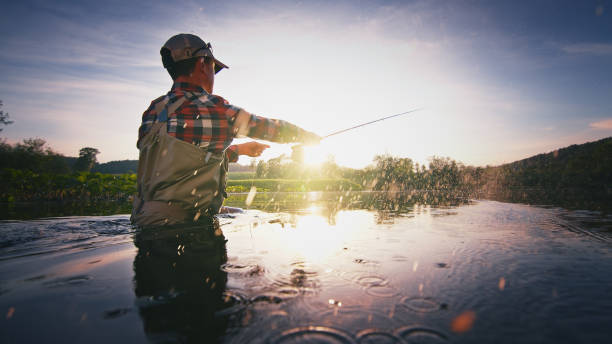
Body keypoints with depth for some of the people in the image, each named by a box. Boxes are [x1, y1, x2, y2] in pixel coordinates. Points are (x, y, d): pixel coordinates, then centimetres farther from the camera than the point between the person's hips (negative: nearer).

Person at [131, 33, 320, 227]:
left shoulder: (153, 110, 8)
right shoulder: (212, 108, -15)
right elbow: (266, 127, -3)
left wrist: (239, 150, 27)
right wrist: (310, 137, 16)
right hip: (177, 222, -8)